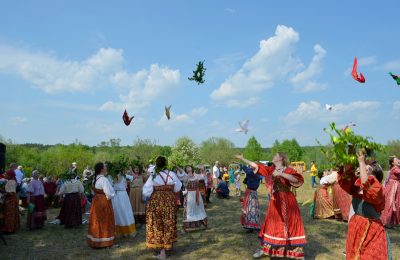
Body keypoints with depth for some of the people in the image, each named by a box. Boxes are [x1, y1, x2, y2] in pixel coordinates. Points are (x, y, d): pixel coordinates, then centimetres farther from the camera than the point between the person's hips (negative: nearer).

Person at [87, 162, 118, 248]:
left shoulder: (95, 179, 5)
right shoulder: (104, 180, -21)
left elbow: (94, 191, 13)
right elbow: (109, 194, -23)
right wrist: (113, 194, -2)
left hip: (96, 201, 8)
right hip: (104, 202, -8)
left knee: (97, 221, 16)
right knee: (105, 222, 2)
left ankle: (95, 241, 27)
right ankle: (108, 242, 12)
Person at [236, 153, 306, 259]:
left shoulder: (288, 170, -10)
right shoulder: (271, 169, 6)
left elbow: (296, 180, -27)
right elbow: (256, 165, 9)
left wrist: (281, 174, -30)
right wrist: (242, 158, 12)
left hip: (287, 202, -5)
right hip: (275, 202, 5)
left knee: (291, 225, 1)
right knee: (271, 225, 13)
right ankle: (265, 249, 26)